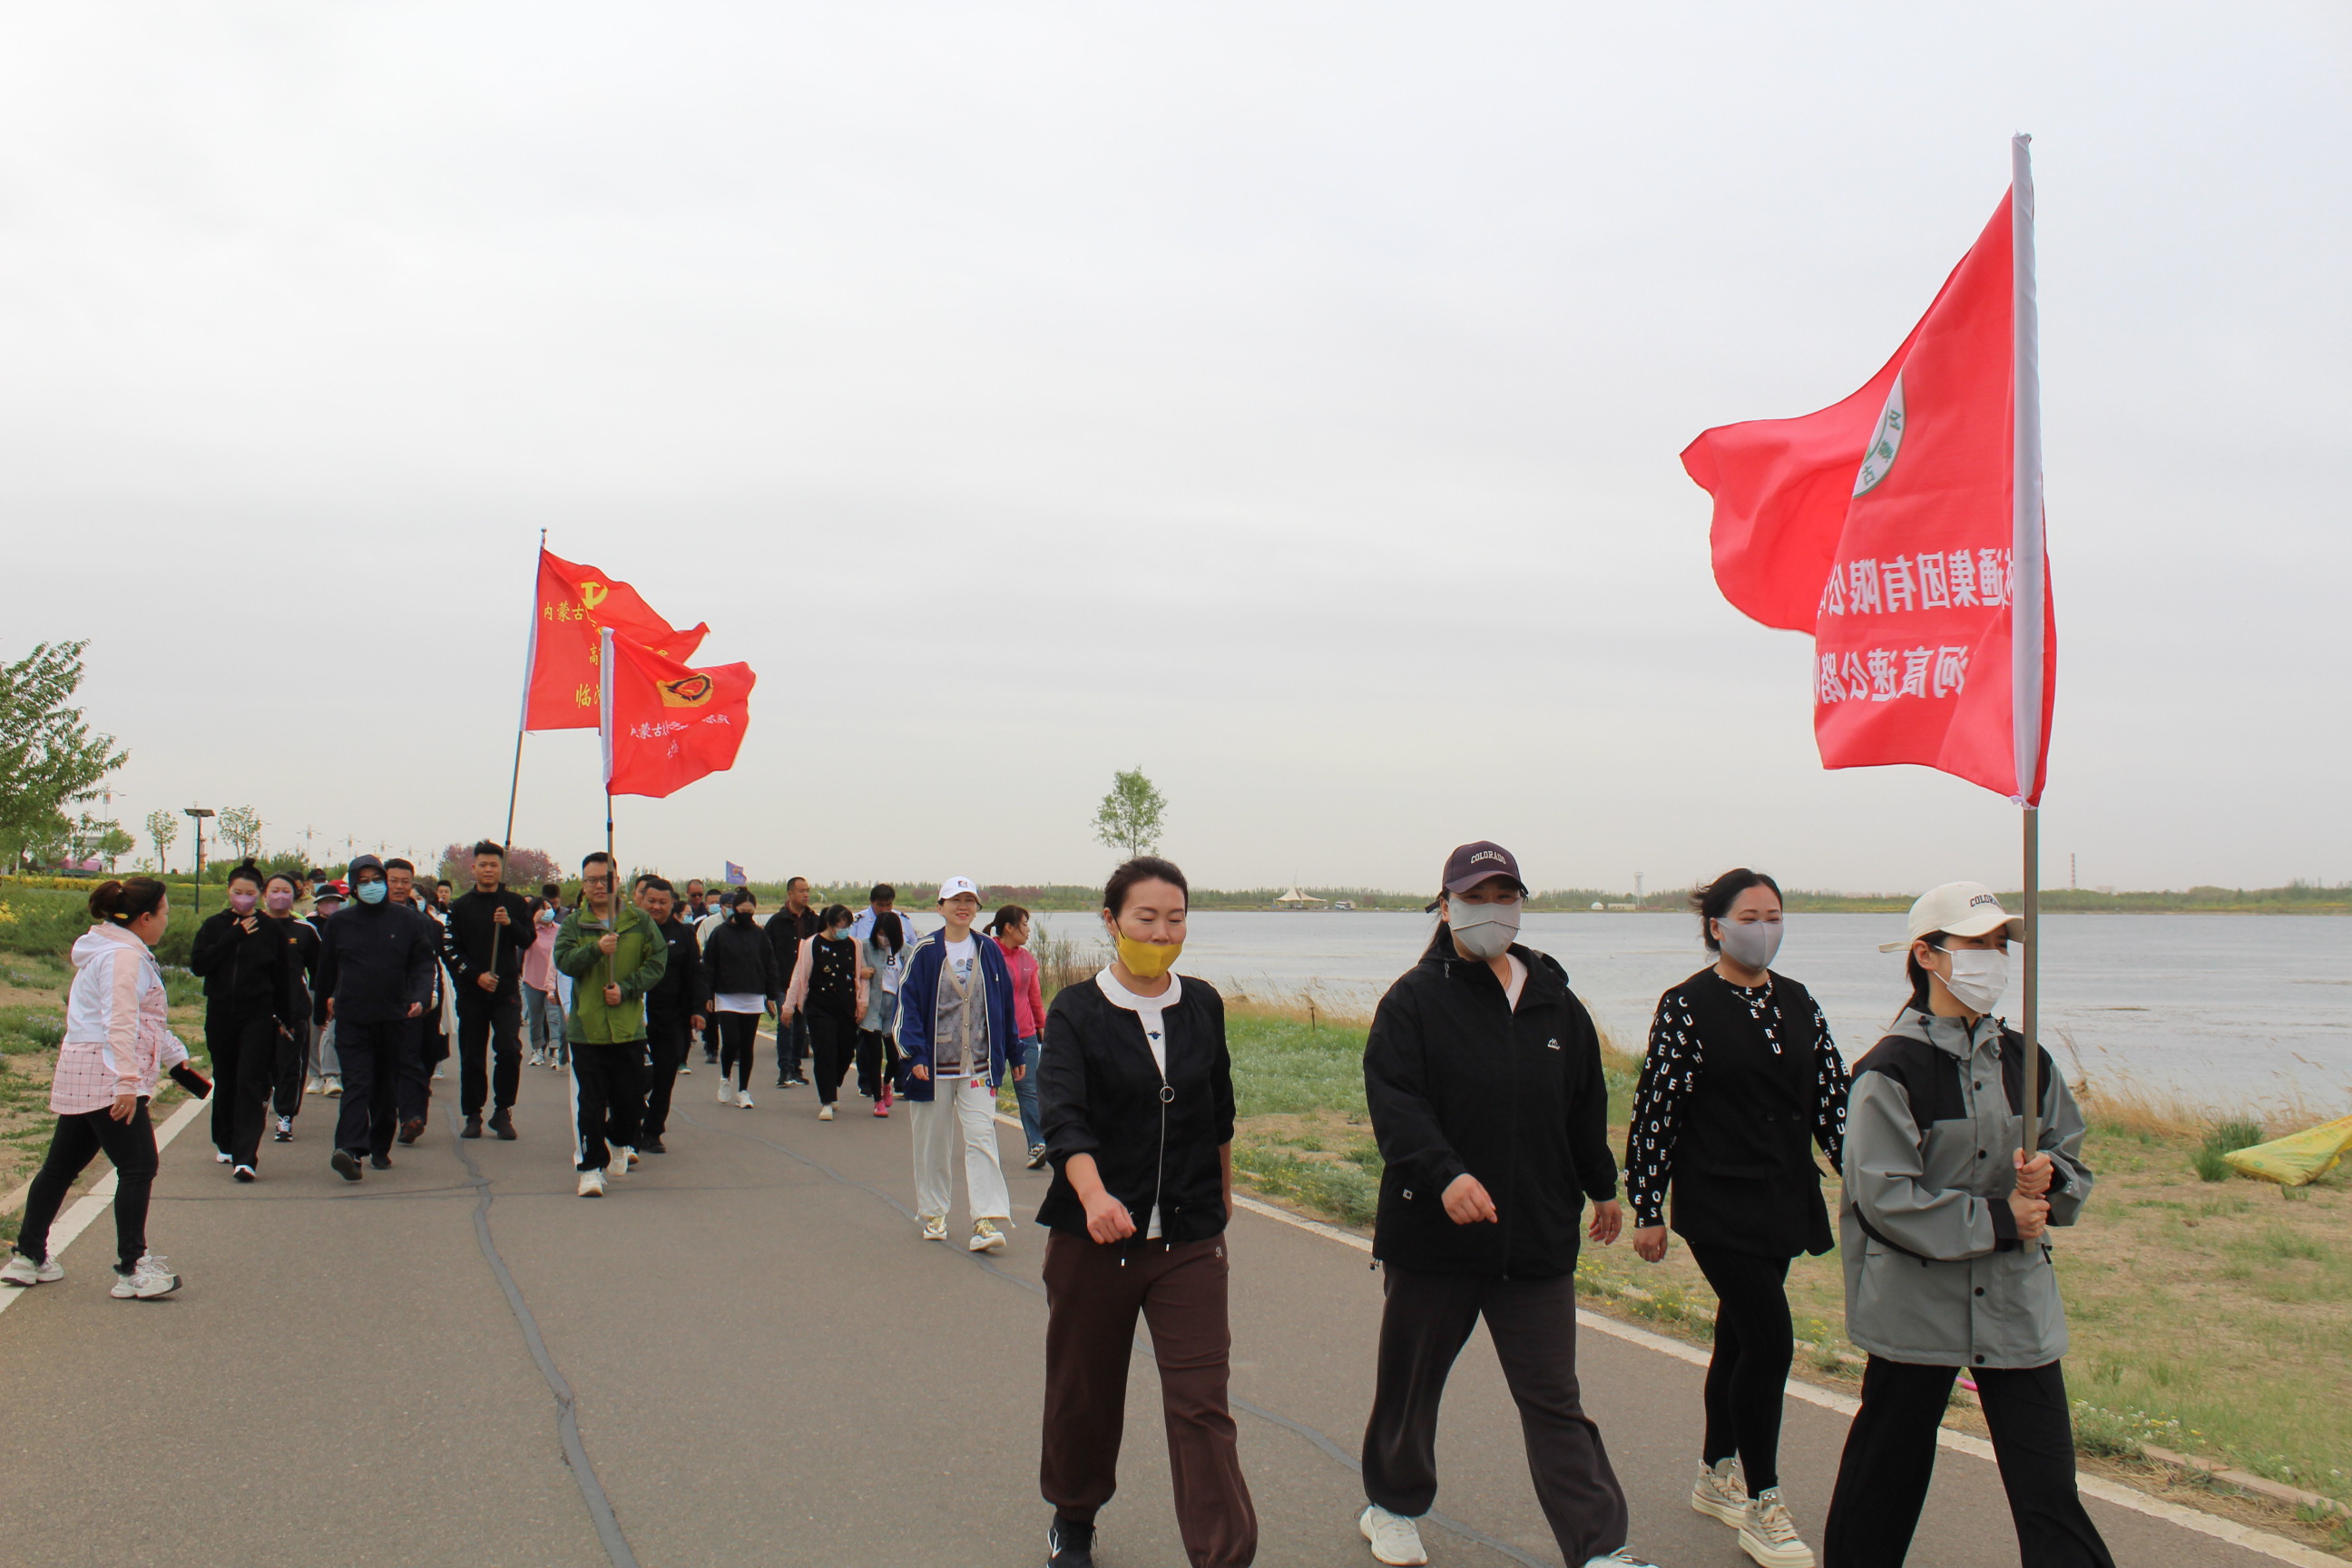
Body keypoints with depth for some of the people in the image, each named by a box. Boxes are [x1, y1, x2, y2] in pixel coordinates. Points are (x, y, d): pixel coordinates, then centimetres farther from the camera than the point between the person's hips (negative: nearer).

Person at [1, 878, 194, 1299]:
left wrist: (175, 1058, 33)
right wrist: (127, 1082, -27)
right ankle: (132, 1269, -12)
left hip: (81, 1078, 11)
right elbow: (120, 1023, -22)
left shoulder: (125, 953, 20)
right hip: (107, 1076, -11)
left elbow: (147, 1019, 28)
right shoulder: (123, 956, -13)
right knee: (138, 1166, -11)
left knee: (62, 1165, 17)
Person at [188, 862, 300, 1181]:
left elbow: (283, 976, 7)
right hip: (220, 1015, 3)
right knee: (224, 1082, 14)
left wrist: (283, 1018, 9)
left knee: (251, 1084, -10)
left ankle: (245, 1157, -15)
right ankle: (225, 1143, 33)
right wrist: (233, 936, -13)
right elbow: (197, 964, -9)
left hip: (258, 1017, -2)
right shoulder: (214, 925, 4)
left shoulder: (271, 930, 0)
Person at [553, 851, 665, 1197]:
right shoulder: (574, 923, 4)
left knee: (630, 1097, 10)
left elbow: (657, 961, 0)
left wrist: (626, 989, -12)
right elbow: (563, 960, -9)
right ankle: (591, 1166, 6)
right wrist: (597, 949, -26)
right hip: (587, 1026, -1)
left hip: (629, 1026, 1)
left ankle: (620, 1142, 38)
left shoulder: (639, 921, 4)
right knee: (590, 1101, -2)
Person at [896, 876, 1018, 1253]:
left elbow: (1005, 1006, 11)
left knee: (981, 1135, -10)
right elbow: (908, 1003, -5)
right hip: (935, 1065, -1)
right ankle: (932, 1214, 26)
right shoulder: (925, 952, -4)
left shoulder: (988, 952, 4)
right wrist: (915, 1054, -15)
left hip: (979, 1065, 1)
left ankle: (986, 1221, -12)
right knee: (933, 1141, 10)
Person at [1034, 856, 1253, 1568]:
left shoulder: (1202, 1005, 3)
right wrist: (1094, 1196, -40)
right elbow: (1063, 1115, -23)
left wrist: (1221, 1192, 26)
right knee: (1084, 1394, 14)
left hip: (1191, 1240, 1)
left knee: (1202, 1402, -6)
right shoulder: (1078, 1011, -8)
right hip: (1093, 1238, -1)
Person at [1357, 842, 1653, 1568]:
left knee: (1554, 1400, 2)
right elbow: (1394, 1101, -19)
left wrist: (1602, 1186, 29)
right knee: (1410, 1380, 15)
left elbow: (1586, 1105, 21)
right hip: (1431, 1232, -2)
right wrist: (1445, 1174, -34)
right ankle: (1393, 1505, 37)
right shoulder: (1413, 1001, -6)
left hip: (1538, 1237, 2)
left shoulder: (1555, 1001, 8)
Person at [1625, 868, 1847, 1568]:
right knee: (1770, 1340, -10)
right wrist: (1646, 1209, -9)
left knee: (1740, 1334, 16)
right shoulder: (1687, 1006, -10)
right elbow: (1655, 1109, -9)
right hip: (1720, 1206, -6)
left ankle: (1715, 1477, 32)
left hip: (1783, 1201, 6)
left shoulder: (1798, 1003, 8)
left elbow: (1831, 1098, 10)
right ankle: (1763, 1508, 3)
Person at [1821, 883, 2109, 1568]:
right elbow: (1887, 1198, -17)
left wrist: (2051, 1178, -10)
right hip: (1916, 1300, -4)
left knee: (2048, 1484, 0)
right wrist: (1995, 1221, -16)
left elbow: (2072, 1165, 12)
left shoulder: (2023, 1061, 7)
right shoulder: (1889, 1071, -12)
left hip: (2017, 1302, 4)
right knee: (1890, 1464, 10)